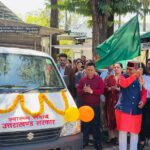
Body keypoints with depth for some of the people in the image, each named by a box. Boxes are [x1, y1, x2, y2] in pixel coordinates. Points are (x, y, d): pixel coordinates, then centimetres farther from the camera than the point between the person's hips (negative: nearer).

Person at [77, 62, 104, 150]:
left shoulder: (99, 79, -1)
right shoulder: (82, 79, 6)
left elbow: (101, 90, -11)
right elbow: (78, 91, 3)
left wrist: (91, 91, -21)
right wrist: (83, 90, -18)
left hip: (95, 105, -2)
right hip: (85, 105, 2)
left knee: (96, 124, 3)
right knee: (85, 124, 9)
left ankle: (97, 142, 13)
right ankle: (85, 141, 21)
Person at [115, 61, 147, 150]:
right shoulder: (123, 77, 0)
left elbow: (144, 92, 8)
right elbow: (124, 84, -22)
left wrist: (143, 100, -11)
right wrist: (135, 75, -25)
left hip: (136, 111, 2)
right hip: (123, 109, -2)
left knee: (135, 132, 9)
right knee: (123, 131, 0)